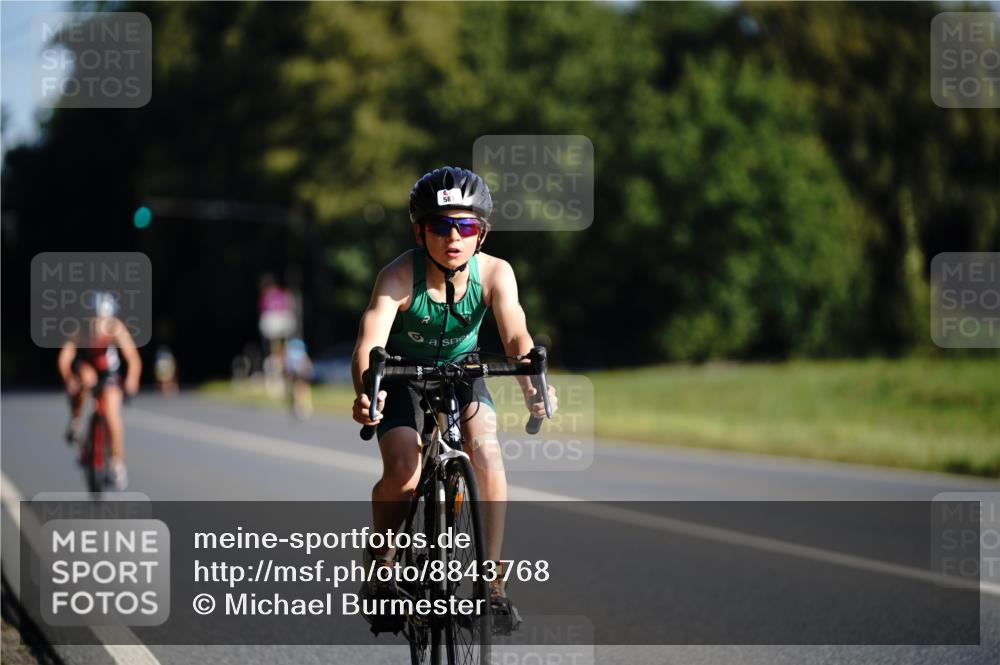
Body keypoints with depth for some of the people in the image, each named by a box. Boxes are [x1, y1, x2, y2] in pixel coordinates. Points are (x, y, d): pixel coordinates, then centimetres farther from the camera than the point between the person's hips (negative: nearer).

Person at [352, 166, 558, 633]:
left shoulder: (494, 273, -24)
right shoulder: (399, 277, -30)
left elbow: (516, 337, -35)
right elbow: (370, 342, -42)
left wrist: (531, 388, -56)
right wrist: (366, 391, -63)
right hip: (403, 375, -2)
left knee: (487, 455, -23)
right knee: (402, 473, -23)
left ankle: (493, 582, -13)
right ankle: (381, 569, 3)